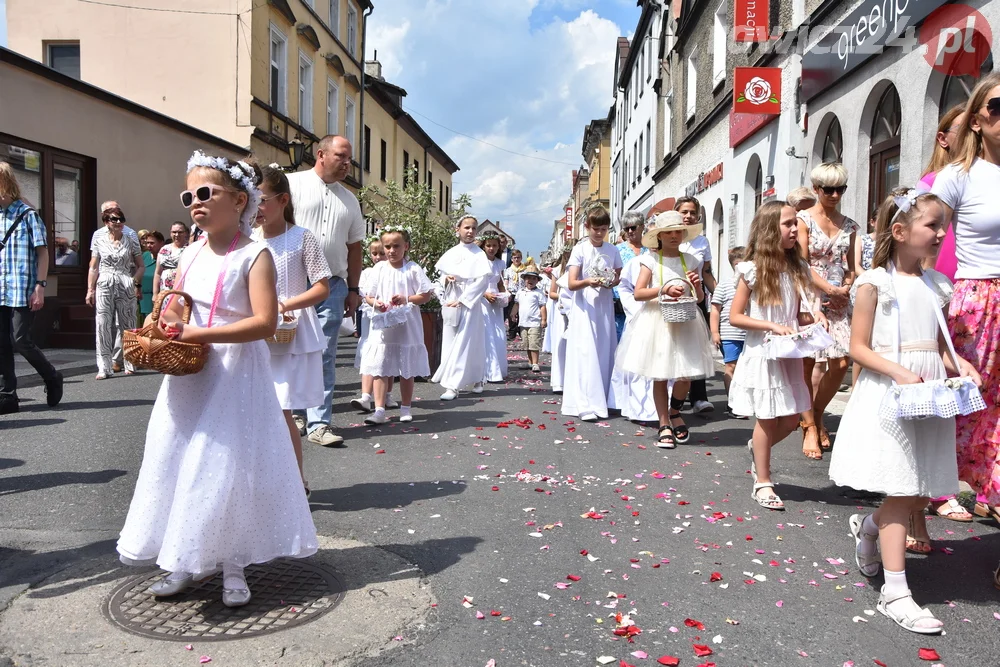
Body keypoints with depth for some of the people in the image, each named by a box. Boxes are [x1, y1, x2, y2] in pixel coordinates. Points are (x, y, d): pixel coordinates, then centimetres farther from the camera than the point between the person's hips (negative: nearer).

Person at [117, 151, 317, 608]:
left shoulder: (253, 256, -12)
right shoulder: (190, 256, 8)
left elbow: (265, 322, -22)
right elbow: (174, 310, 19)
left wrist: (199, 334, -24)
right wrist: (169, 326, -5)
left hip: (236, 376, -6)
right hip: (190, 374, 7)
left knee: (231, 465, -1)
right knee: (183, 462, 10)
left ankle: (233, 565, 16)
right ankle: (188, 559, 27)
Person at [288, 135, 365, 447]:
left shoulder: (349, 199, 16)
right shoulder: (293, 183, 1)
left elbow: (354, 246, 18)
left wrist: (353, 289, 13)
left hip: (333, 284, 3)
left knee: (325, 356, 0)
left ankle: (319, 423, 3)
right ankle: (295, 413, 18)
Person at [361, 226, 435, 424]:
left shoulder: (413, 269, -2)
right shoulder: (379, 268, 5)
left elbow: (426, 295, -4)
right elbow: (367, 295, 8)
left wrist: (406, 299, -17)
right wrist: (375, 303, -12)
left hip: (407, 327, -1)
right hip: (382, 326, 2)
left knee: (407, 370, 10)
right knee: (380, 369, -4)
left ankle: (405, 408, 23)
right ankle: (379, 410, -2)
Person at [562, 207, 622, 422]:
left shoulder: (612, 250, 8)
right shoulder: (580, 249, -4)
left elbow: (619, 277, 18)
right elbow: (571, 284, -10)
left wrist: (612, 282, -5)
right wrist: (588, 281, -30)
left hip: (605, 306, 4)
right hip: (585, 306, -4)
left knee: (605, 353, 7)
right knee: (586, 353, -9)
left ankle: (601, 400, 20)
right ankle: (587, 406, -9)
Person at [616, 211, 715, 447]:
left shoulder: (689, 260, 10)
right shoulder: (650, 259, 0)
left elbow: (699, 298, 12)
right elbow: (638, 293, -9)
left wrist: (697, 285, -9)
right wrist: (664, 290, -22)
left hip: (684, 321, 3)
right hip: (657, 320, -2)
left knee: (685, 373, 0)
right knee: (659, 375, 2)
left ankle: (675, 412, 29)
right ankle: (664, 425, 14)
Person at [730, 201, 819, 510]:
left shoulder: (798, 269, 5)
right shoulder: (752, 270, -10)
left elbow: (798, 315, 13)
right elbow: (735, 316, -10)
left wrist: (813, 316, -9)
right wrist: (773, 326, -19)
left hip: (789, 353, 5)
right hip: (762, 353, -5)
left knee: (791, 419, 10)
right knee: (767, 419, 3)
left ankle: (757, 447, 39)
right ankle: (763, 483, 17)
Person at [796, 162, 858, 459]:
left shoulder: (849, 225, 13)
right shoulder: (804, 219, -1)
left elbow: (851, 267, 17)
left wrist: (845, 290, -3)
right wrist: (831, 289, -11)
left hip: (838, 300, 4)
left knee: (840, 363, -3)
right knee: (807, 363, -4)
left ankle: (816, 415, 19)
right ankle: (810, 427, 5)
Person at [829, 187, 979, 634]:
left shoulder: (937, 285, 12)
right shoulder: (875, 283, -6)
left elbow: (940, 346, 17)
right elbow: (858, 347, -9)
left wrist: (958, 364, -3)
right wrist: (899, 372, -22)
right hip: (888, 396, -6)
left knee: (922, 493, 11)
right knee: (901, 493, -5)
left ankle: (867, 528, 40)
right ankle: (895, 592, 3)